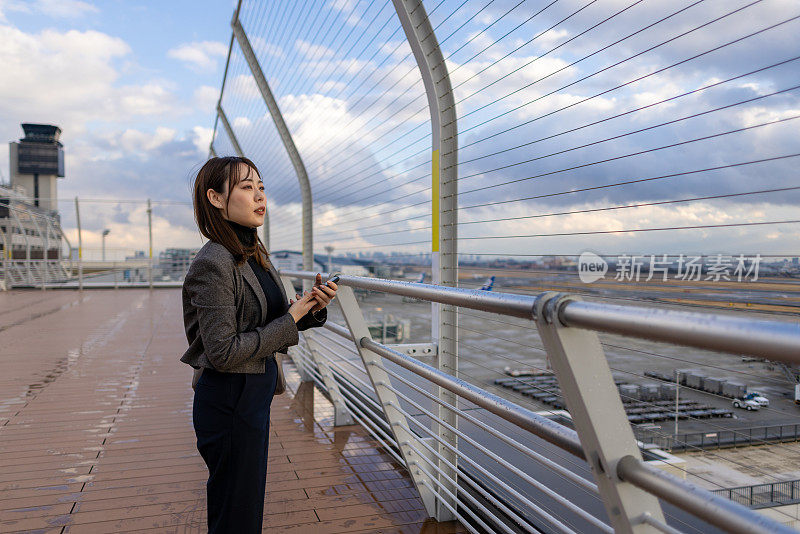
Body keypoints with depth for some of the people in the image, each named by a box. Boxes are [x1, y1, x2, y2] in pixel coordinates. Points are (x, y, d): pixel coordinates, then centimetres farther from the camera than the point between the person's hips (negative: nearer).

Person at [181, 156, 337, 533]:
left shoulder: (256, 255, 6)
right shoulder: (213, 264, -22)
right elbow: (223, 353, -25)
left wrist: (313, 308, -7)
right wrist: (290, 319, -19)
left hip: (256, 394, 9)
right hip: (230, 401, -9)